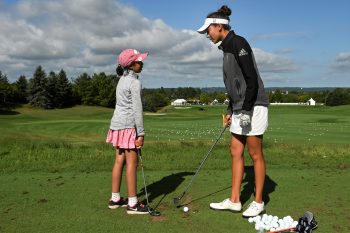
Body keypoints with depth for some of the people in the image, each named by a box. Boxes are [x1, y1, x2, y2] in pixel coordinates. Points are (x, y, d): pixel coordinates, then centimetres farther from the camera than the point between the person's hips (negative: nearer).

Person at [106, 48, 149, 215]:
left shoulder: (122, 80, 16)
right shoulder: (134, 82, -12)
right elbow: (137, 109, -16)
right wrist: (141, 133, -15)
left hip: (117, 124, 9)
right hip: (128, 125, -9)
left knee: (119, 161, 12)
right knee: (132, 163, -5)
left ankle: (115, 199, 20)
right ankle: (133, 204, 0)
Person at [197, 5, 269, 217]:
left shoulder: (238, 43, -11)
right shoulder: (227, 48, 16)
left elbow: (251, 78, -19)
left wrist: (246, 109, -21)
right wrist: (231, 110, 20)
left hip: (253, 106, -10)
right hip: (240, 108, 10)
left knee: (255, 153, 0)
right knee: (236, 152, 9)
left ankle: (259, 202, 13)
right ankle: (234, 200, 17)